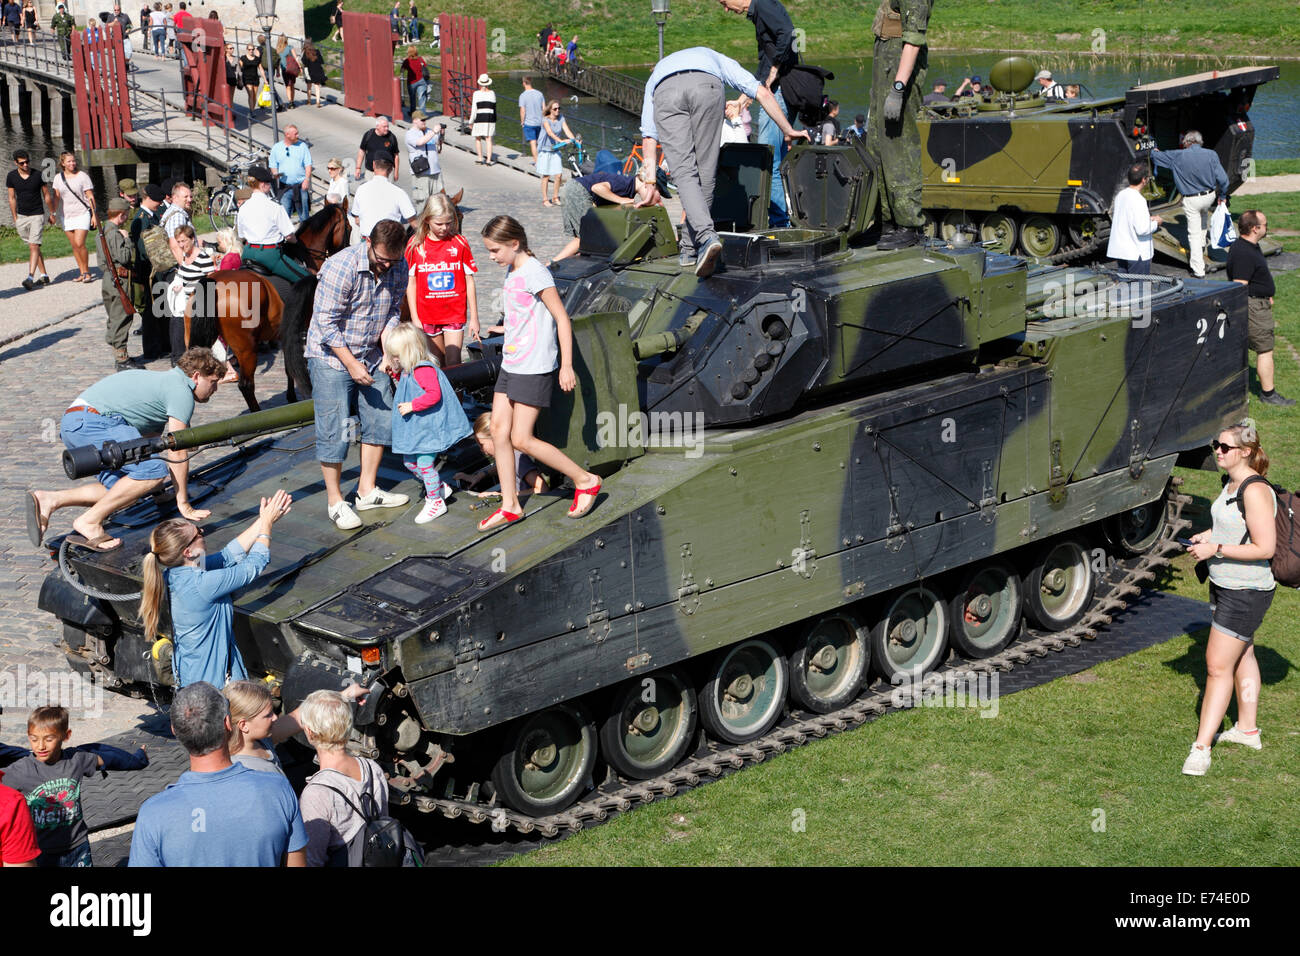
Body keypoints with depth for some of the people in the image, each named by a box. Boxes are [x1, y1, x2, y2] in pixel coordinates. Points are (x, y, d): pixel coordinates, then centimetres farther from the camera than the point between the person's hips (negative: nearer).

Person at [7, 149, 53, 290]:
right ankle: (44, 275, 18)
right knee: (34, 247, 9)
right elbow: (12, 198, 7)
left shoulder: (38, 175, -7)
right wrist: (15, 219, 8)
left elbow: (47, 196, 4)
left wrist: (52, 214, 10)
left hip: (37, 216, -3)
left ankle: (31, 278, -23)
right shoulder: (11, 177, -1)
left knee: (33, 246, -15)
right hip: (21, 216, 3)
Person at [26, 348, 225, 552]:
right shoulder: (181, 391, -2)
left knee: (125, 491, 10)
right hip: (92, 420, -11)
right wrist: (183, 505, 0)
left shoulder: (163, 382, 29)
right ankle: (90, 522, -16)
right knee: (154, 469, -19)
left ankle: (49, 500, 2)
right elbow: (177, 452, -5)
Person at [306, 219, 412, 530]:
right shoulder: (340, 267, -25)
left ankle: (367, 491, 24)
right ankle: (335, 501, 6)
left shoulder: (399, 268, -5)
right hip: (332, 355, -6)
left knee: (380, 420, 9)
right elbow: (327, 323, -22)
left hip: (371, 354, 6)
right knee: (334, 430, -6)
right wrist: (351, 364, -21)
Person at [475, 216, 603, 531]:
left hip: (535, 368, -9)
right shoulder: (511, 271, 11)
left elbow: (562, 318, -16)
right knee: (498, 430, 5)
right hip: (510, 364, 9)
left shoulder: (534, 272, -16)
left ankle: (586, 481, 6)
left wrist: (566, 365, -18)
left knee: (522, 439, -8)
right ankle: (510, 506, 13)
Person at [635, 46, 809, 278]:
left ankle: (706, 235, -25)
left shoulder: (655, 76, 44)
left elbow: (649, 136, 34)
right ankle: (689, 248, 14)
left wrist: (650, 185, 31)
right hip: (707, 86, 0)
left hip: (665, 92, 1)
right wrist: (789, 131, 41)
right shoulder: (716, 59, 45)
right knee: (705, 172, 11)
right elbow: (763, 93, 34)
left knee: (684, 172, -3)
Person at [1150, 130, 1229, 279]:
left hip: (1190, 200, -3)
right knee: (1204, 212, 37)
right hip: (1209, 196, 3)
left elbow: (1156, 156, 6)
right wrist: (1222, 196, 9)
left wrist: (1154, 151, 31)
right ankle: (1202, 245, 49)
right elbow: (1223, 179, -8)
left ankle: (1199, 271, 1)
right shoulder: (1211, 155, -6)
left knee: (1194, 234, 2)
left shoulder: (1178, 157, -9)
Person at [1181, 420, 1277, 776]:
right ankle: (1247, 730, 37)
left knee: (1218, 666, -8)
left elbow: (1265, 547, -26)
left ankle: (1201, 746, -3)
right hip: (1224, 586, 10)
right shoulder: (1231, 485, 7)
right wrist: (1208, 536, 5)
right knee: (1242, 657, 22)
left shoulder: (1255, 491, -23)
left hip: (1245, 593, -10)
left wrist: (1216, 549, -23)